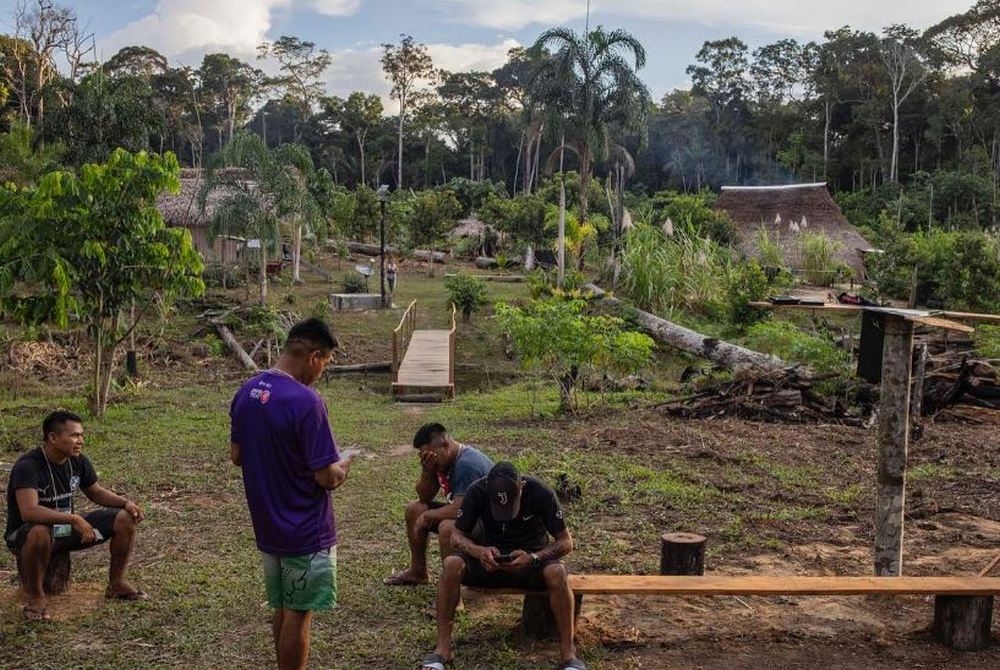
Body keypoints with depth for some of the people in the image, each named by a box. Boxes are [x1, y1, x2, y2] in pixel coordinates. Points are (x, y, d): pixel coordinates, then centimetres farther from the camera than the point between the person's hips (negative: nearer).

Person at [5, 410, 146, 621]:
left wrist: (126, 503, -6)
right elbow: (28, 512, -39)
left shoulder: (78, 461, -3)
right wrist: (74, 518, -45)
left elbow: (96, 493, 12)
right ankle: (35, 596, -18)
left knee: (125, 519, -8)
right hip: (25, 536, -6)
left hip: (67, 530, 7)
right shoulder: (27, 466, -25)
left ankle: (116, 584, 7)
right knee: (40, 533, -43)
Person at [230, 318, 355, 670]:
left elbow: (236, 455, 10)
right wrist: (343, 464, -1)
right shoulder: (306, 402, -24)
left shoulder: (246, 392, 0)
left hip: (268, 526, 8)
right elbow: (327, 478, -22)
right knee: (298, 614, 6)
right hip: (305, 531, -7)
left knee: (282, 609, 20)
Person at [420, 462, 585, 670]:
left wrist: (533, 558, -33)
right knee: (451, 565, -28)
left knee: (557, 573, -35)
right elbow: (457, 536, -8)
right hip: (491, 557, 2)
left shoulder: (541, 493, -21)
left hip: (532, 559, -1)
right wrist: (479, 551, -31)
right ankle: (443, 649, -21)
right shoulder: (477, 492, -17)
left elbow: (566, 542, -14)